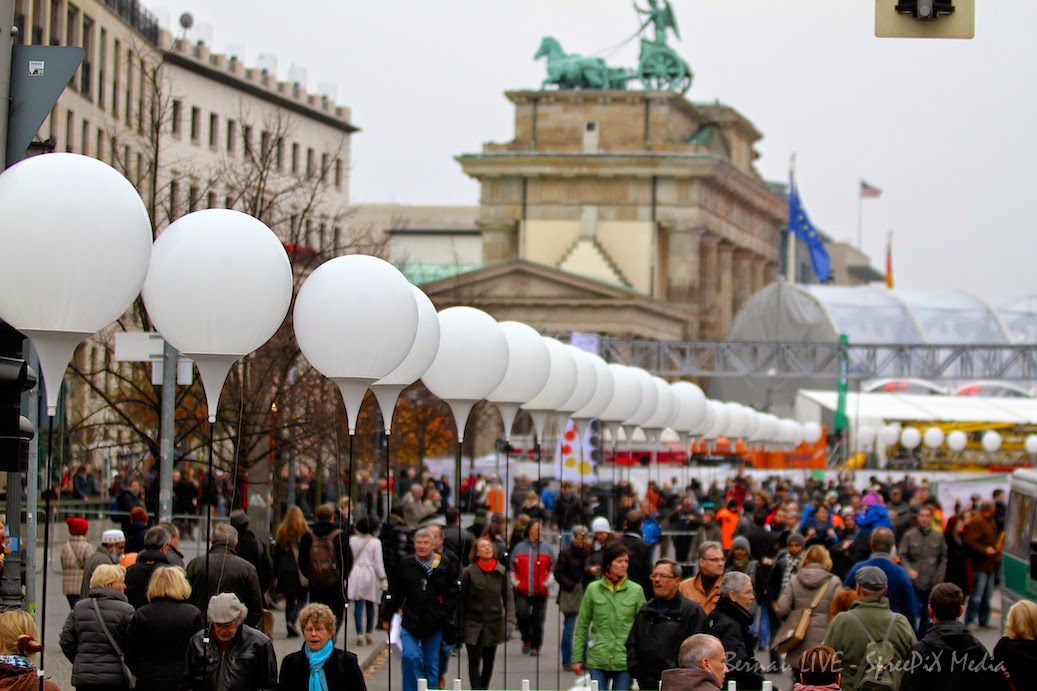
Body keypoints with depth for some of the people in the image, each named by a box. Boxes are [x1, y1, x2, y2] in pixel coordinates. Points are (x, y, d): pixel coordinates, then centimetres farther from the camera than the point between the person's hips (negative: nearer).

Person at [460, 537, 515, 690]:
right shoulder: (469, 572, -5)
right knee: (474, 661, -9)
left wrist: (509, 620, -11)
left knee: (489, 662, 12)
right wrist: (460, 624, -1)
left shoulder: (501, 572, -1)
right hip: (473, 623, -2)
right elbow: (462, 599, -1)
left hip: (494, 624, 2)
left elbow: (508, 597, 0)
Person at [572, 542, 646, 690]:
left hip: (624, 660, 0)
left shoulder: (636, 590, 2)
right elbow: (582, 625, 8)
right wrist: (577, 657, 6)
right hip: (597, 660, 0)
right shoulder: (593, 589, 3)